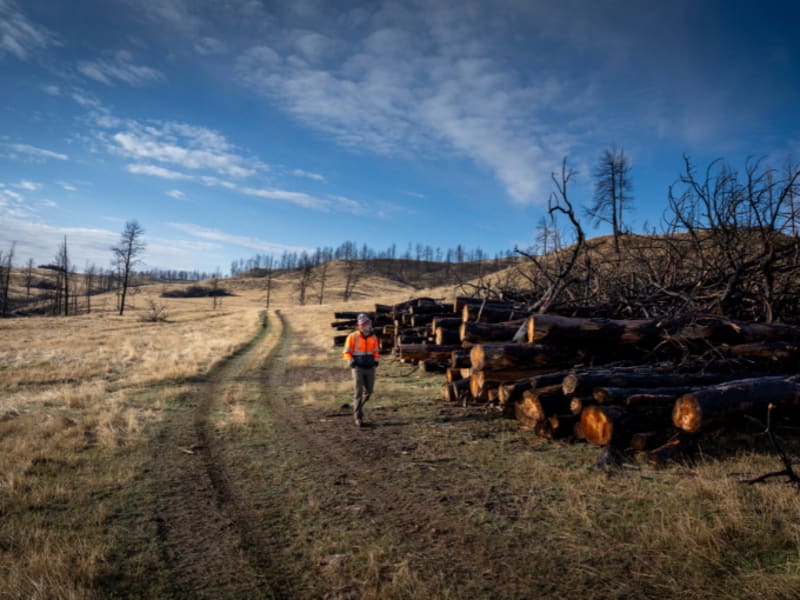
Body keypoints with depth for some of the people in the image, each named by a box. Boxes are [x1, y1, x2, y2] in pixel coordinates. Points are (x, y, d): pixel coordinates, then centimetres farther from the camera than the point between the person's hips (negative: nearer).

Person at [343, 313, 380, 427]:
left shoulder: (373, 337, 4)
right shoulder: (353, 337, -8)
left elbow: (376, 351, 17)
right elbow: (347, 352, -1)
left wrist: (376, 360, 0)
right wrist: (351, 361, -17)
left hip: (370, 368, 4)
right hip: (358, 368, -4)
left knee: (368, 391, 11)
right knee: (358, 391, -7)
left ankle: (357, 406, 39)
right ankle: (358, 417, -2)